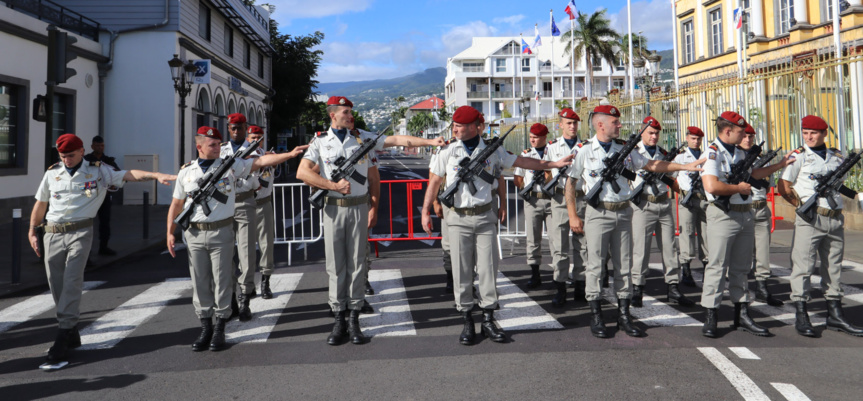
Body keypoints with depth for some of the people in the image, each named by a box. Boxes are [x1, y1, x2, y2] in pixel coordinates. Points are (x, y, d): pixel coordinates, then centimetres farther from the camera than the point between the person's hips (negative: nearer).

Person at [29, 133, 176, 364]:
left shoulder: (98, 171, 3)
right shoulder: (52, 173, 12)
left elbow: (129, 175, -5)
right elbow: (41, 204, 20)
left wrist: (156, 176, -19)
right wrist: (32, 231, 18)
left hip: (80, 232, -4)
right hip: (53, 234, 4)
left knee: (72, 282, -14)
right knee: (56, 285, 6)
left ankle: (63, 338, -14)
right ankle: (72, 336, 21)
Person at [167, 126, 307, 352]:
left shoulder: (231, 165, 2)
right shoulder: (186, 172, 7)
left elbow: (260, 162, -6)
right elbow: (176, 204, 12)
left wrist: (290, 154, -16)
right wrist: (170, 233, 8)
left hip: (221, 232, -2)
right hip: (195, 234, 2)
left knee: (222, 281, 1)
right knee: (200, 282, 7)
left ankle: (219, 330, 12)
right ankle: (205, 328, 19)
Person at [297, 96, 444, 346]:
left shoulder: (363, 137, 7)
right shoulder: (320, 142, 3)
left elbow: (395, 140, 3)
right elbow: (302, 172, -7)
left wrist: (430, 142, -5)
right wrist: (334, 185, -14)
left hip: (359, 207, 1)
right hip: (333, 209, -1)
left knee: (357, 264, 3)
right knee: (336, 265, 3)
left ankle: (354, 320, 11)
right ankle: (339, 322, 12)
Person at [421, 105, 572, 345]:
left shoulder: (492, 150, 3)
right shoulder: (448, 151, 1)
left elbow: (522, 162, 11)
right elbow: (435, 181, 6)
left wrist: (553, 164, 11)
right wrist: (426, 212, 3)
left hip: (485, 217, 1)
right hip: (459, 219, -1)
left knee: (488, 268, 2)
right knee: (462, 271, 2)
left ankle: (488, 320, 14)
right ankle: (467, 322, 13)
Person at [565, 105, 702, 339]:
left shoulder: (624, 148, 10)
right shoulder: (584, 150, -3)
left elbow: (651, 165, 16)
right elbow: (570, 183, -1)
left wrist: (685, 166, 10)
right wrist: (573, 216, -6)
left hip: (623, 212, 4)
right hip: (598, 213, -4)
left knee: (624, 265, 7)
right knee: (595, 265, -2)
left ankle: (624, 315, 17)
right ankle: (596, 317, 9)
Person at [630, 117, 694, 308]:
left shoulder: (664, 153, 15)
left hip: (664, 204, 5)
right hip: (644, 205, -5)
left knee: (669, 247, 6)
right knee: (641, 247, -3)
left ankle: (673, 289, 12)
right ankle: (637, 290, 5)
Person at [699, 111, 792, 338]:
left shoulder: (740, 153, 16)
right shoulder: (712, 153, -13)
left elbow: (754, 173, 32)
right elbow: (712, 186, -26)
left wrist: (781, 164, 27)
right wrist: (739, 188, -12)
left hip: (745, 215, 8)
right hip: (724, 215, -8)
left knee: (741, 267, 13)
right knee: (717, 267, -4)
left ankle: (742, 316, 21)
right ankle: (710, 319, 3)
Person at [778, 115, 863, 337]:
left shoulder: (837, 156, 12)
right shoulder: (798, 156, -3)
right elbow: (783, 187, -5)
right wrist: (803, 205, -9)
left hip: (836, 219, 5)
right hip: (810, 219, -5)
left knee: (834, 267, 11)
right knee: (803, 266, -5)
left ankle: (835, 315, 21)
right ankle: (801, 317, 2)